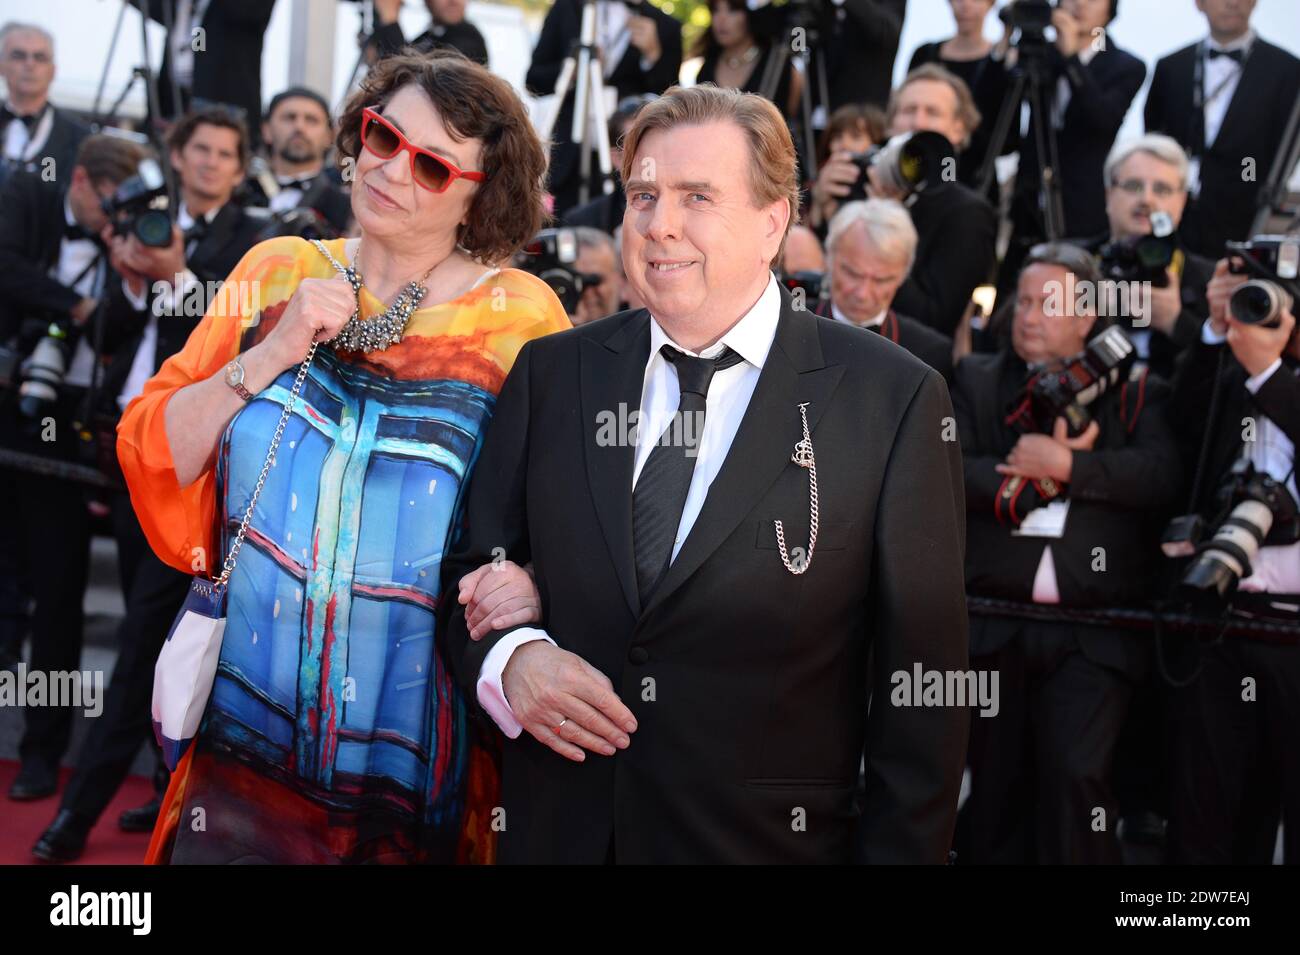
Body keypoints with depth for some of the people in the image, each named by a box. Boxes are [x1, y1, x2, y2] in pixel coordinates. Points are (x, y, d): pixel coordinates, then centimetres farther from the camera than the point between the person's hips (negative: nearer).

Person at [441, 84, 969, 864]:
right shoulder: (552, 373, 2)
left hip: (768, 839, -3)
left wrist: (898, 851, -9)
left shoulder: (894, 399, -8)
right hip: (558, 830, 3)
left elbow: (921, 681, -6)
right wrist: (509, 657, -12)